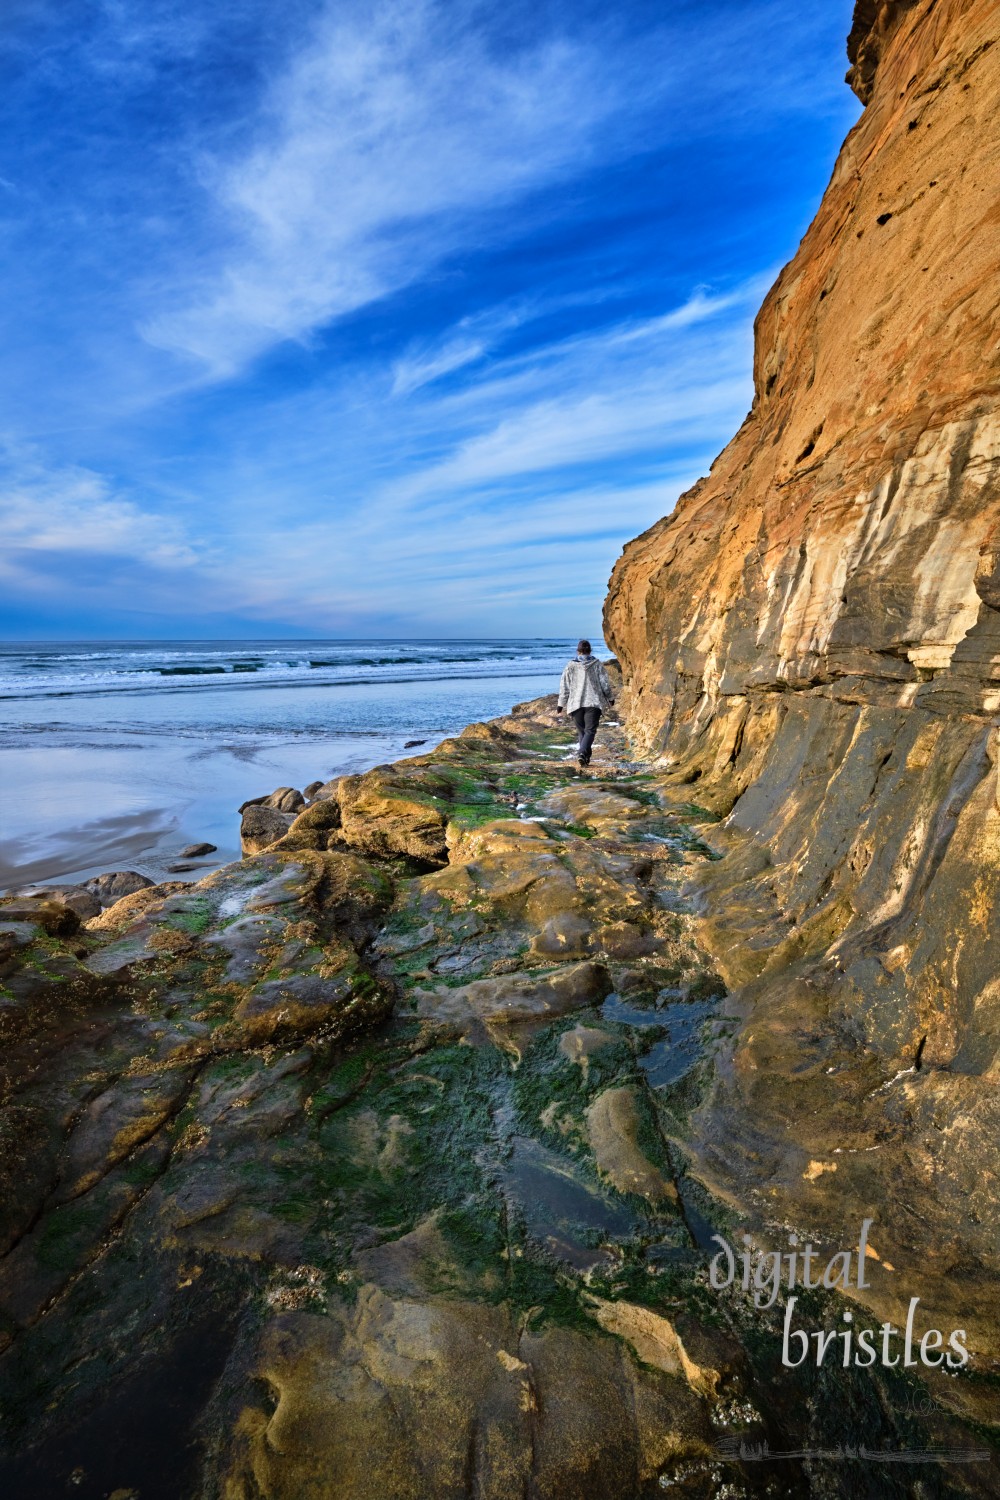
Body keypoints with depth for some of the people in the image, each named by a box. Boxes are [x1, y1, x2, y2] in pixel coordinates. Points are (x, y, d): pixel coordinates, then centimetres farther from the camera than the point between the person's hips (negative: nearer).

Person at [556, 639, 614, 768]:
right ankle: (582, 753, -23)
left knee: (581, 731, 13)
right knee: (590, 730, -2)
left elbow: (564, 687, 4)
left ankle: (586, 758, 13)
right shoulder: (596, 664, 2)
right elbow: (604, 683, 5)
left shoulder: (570, 666, 3)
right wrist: (609, 698, 19)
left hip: (575, 704, 1)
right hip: (593, 703, -1)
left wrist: (561, 704, 12)